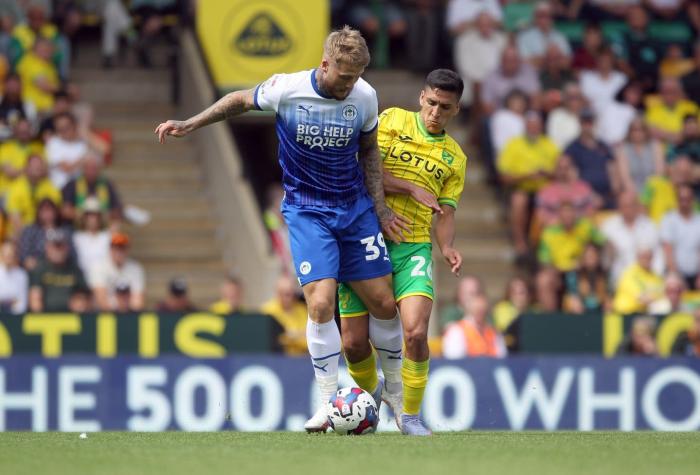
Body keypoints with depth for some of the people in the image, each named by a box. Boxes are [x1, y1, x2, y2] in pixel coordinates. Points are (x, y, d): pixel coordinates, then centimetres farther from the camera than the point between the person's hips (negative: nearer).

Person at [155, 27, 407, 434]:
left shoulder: (364, 96, -9)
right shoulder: (286, 90, -16)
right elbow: (242, 100, 6)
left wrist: (380, 205, 3)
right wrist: (191, 124, 3)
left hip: (355, 209, 3)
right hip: (306, 212, -3)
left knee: (384, 304, 1)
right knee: (321, 303, -18)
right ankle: (328, 403, -5)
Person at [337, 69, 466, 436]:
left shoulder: (454, 158, 12)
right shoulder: (392, 120, 2)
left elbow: (444, 213, 10)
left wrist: (447, 247, -9)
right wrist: (413, 188, -12)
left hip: (412, 248, 1)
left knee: (415, 332, -20)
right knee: (354, 343, -1)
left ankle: (410, 415, -1)